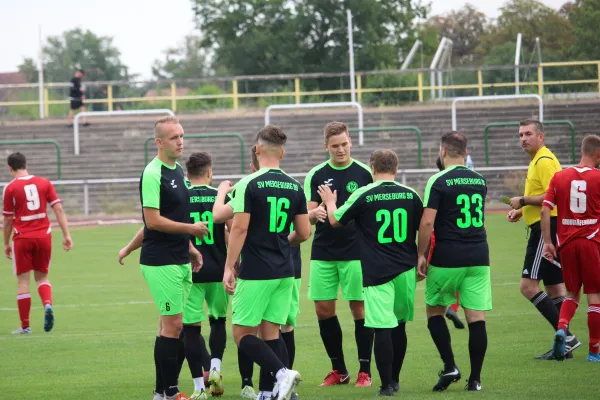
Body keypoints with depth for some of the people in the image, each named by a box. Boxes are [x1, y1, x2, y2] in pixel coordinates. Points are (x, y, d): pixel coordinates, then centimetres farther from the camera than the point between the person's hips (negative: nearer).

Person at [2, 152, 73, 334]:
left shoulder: (10, 188, -4)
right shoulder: (44, 183, 4)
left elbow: (8, 219, 0)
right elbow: (58, 209, 0)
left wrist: (6, 244, 11)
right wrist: (66, 235, 2)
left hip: (22, 238, -3)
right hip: (44, 236, 3)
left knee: (23, 281, 4)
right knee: (42, 277, 16)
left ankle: (25, 326, 6)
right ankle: (48, 304, -13)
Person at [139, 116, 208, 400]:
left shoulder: (178, 171, 14)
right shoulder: (153, 174, -15)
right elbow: (154, 220, -20)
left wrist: (190, 248, 18)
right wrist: (191, 229, -14)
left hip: (179, 260, 9)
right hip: (161, 262, -9)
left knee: (171, 326, 11)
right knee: (173, 325, -9)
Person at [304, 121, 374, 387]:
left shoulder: (364, 173, 0)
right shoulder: (316, 175, 5)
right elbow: (309, 215, 3)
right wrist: (314, 213, -21)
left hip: (356, 253, -3)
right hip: (323, 253, 3)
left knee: (359, 308, -2)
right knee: (323, 309, 3)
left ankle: (365, 371, 6)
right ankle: (339, 370, 16)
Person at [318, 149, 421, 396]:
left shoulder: (363, 195, -5)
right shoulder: (410, 195, 3)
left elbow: (335, 220, 7)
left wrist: (330, 202, 26)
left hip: (377, 272, -4)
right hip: (406, 270, 4)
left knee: (382, 328, -4)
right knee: (399, 325, 16)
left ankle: (387, 384, -6)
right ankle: (395, 379, 25)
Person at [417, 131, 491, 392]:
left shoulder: (439, 181, -7)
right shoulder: (480, 181, 10)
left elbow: (427, 222, -13)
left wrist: (421, 255, -6)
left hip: (447, 258, -4)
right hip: (479, 256, 4)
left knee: (435, 311, 12)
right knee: (476, 317, 2)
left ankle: (450, 366, -1)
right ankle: (475, 378, 2)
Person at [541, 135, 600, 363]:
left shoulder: (560, 177, 4)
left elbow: (545, 210, 0)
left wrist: (547, 242, 4)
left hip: (566, 243, 3)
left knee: (572, 293, 17)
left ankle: (562, 327, -11)